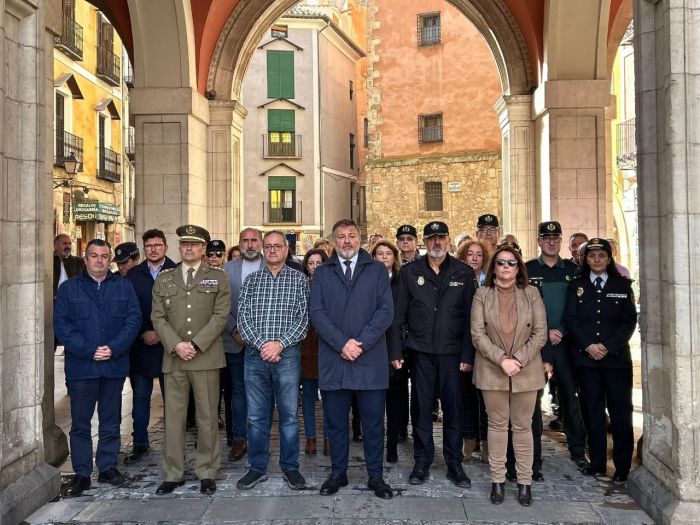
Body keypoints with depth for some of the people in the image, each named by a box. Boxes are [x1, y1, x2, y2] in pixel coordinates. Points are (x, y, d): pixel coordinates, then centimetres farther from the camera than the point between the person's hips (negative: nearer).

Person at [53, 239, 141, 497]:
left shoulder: (123, 286, 8)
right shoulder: (68, 288, 4)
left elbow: (134, 319, 0)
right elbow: (61, 325, -3)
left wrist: (114, 348, -13)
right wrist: (88, 350, -14)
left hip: (115, 364, 1)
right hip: (81, 366, -1)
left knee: (111, 421, 10)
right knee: (80, 423, 5)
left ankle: (108, 467, 22)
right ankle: (82, 473, 15)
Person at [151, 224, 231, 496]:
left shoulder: (218, 278, 6)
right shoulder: (164, 279, 12)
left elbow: (220, 316, -3)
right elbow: (158, 317, 6)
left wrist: (195, 345, -13)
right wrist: (176, 345, -10)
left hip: (206, 357, -2)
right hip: (173, 358, 2)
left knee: (207, 417, 4)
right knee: (173, 417, 6)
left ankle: (207, 473, 16)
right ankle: (172, 474, 17)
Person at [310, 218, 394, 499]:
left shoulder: (377, 270, 6)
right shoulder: (322, 273, 9)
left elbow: (386, 310, -3)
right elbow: (316, 312, -1)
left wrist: (361, 343, -13)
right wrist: (342, 343, -13)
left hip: (370, 359, -1)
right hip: (333, 359, 1)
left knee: (373, 422, 6)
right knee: (336, 421, 11)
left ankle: (375, 476, 20)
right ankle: (338, 473, 25)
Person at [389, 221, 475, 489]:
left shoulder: (464, 273, 4)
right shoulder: (410, 272, 4)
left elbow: (470, 316, 1)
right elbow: (398, 315, 4)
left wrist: (468, 354, -5)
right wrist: (395, 351, -1)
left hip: (452, 352, 0)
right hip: (421, 352, 0)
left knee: (453, 409, 6)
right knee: (421, 408, 6)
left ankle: (454, 464, 19)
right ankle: (422, 462, 19)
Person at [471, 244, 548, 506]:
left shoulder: (531, 293, 2)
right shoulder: (482, 294, 1)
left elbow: (540, 333, -2)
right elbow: (478, 334, -5)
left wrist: (519, 360, -13)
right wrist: (502, 360, -15)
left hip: (526, 370, 0)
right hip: (492, 369, 0)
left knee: (523, 426, 7)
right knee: (497, 424, 8)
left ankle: (525, 482, 16)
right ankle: (497, 480, 16)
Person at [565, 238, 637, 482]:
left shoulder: (623, 285, 6)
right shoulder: (576, 286, 8)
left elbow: (630, 321, 1)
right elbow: (571, 320, 2)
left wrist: (608, 347, -10)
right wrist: (588, 346, -11)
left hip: (616, 357, -1)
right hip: (586, 357, 1)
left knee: (620, 411, 0)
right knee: (593, 410, 6)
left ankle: (623, 467, 10)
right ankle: (597, 463, 15)